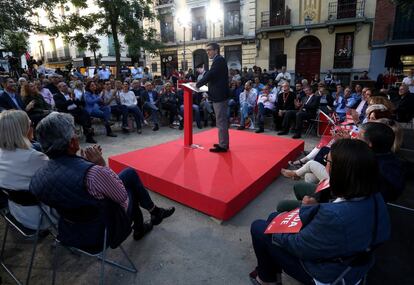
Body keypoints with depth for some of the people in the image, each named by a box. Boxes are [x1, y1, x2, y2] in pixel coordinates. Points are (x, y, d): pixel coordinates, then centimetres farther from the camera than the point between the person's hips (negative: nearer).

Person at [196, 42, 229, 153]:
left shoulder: (219, 60, -12)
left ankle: (223, 146, 1)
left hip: (219, 95, -10)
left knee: (221, 121, -6)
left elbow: (210, 75, -19)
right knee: (222, 121, 15)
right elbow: (211, 75, 18)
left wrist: (197, 85, -9)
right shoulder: (218, 60, 19)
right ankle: (224, 143, 25)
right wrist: (199, 84, 6)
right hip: (219, 95, 10)